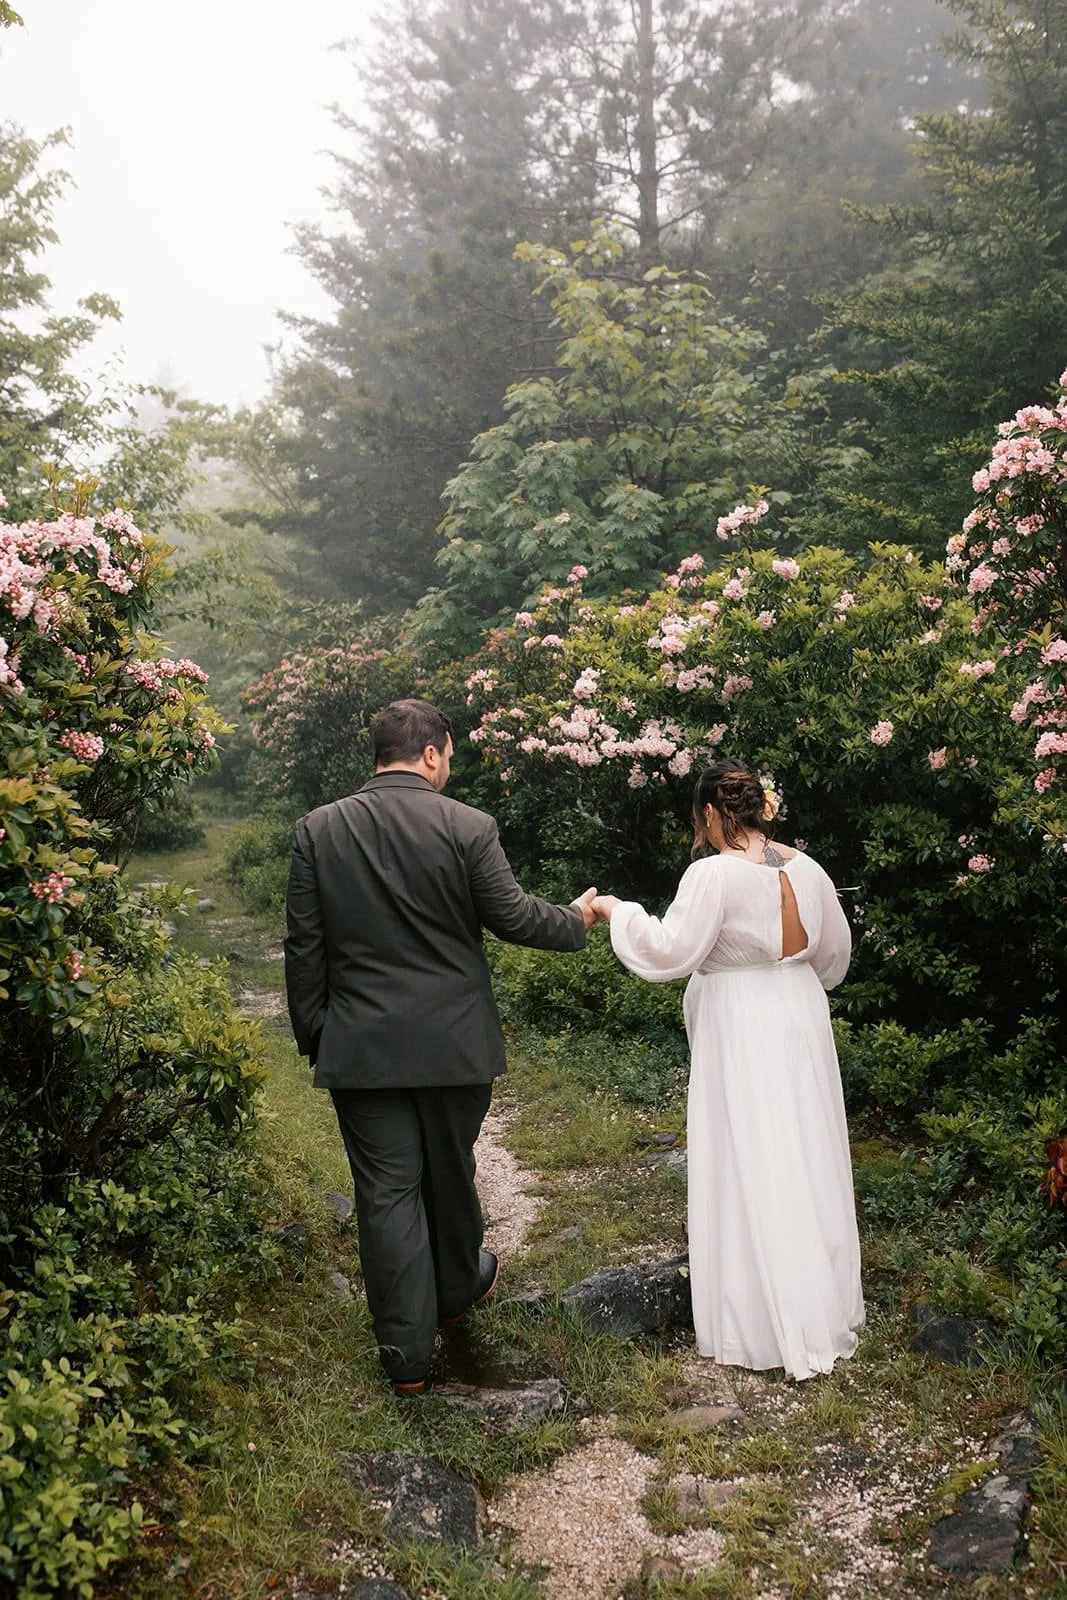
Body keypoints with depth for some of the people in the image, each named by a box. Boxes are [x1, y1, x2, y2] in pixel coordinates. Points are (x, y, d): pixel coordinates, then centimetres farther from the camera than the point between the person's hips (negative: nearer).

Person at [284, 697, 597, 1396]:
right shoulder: (468, 827, -11)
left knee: (387, 1192, 7)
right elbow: (512, 916, -7)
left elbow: (304, 945, -1)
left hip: (360, 1046, 1)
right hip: (454, 1042, 0)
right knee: (450, 1173, 20)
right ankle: (457, 1287, 44)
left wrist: (313, 1035, 9)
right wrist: (577, 919, 13)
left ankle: (408, 1352, 13)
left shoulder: (318, 829, -3)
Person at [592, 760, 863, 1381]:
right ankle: (823, 1307, 30)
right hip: (802, 1026, 7)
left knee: (750, 1172, 3)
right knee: (807, 1163, 16)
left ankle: (765, 1325, 12)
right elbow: (835, 955, 12)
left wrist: (619, 911, -4)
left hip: (741, 1037, -6)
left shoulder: (715, 874, -17)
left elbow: (668, 951, -19)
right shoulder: (807, 869, 2)